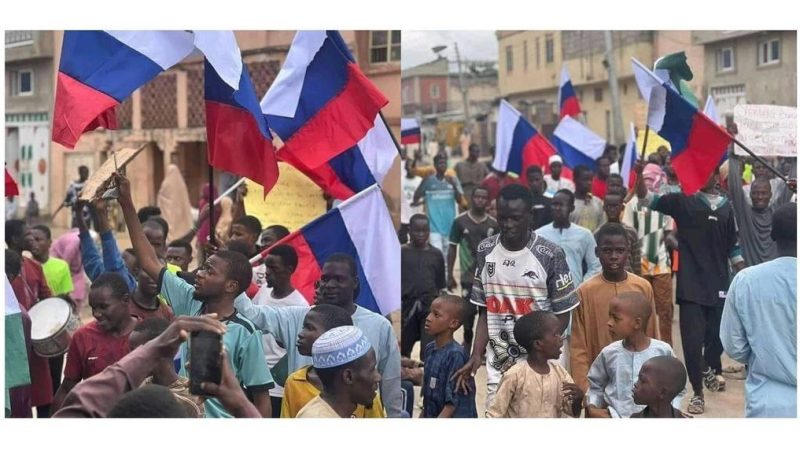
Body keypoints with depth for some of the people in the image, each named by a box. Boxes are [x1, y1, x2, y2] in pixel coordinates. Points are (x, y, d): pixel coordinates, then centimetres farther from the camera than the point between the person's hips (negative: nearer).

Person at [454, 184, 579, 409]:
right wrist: (476, 355, -2)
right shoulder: (485, 251, 4)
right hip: (498, 365, 3)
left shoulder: (550, 255, -8)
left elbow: (562, 315, -2)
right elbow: (485, 311, 9)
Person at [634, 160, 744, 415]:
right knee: (693, 340, -5)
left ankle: (711, 370, 45)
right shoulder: (683, 201, -1)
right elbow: (646, 199, -9)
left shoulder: (726, 207, 8)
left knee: (717, 335, 14)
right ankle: (698, 392, 10)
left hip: (719, 284, 3)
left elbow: (733, 247, 14)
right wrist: (640, 174, -26)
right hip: (692, 284, -3)